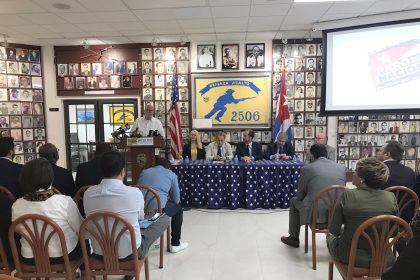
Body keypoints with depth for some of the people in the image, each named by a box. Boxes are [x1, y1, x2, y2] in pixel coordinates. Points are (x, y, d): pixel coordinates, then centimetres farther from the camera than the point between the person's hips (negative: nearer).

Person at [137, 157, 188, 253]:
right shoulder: (171, 174, 13)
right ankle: (175, 244, 28)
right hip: (157, 209, -5)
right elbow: (176, 199, 14)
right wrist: (168, 202, 37)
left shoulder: (144, 171, 24)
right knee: (178, 209, 25)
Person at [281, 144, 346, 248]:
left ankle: (294, 238, 34)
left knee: (294, 201, 25)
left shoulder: (306, 168, -6)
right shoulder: (342, 168, 5)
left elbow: (300, 195, 2)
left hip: (316, 214, -4)